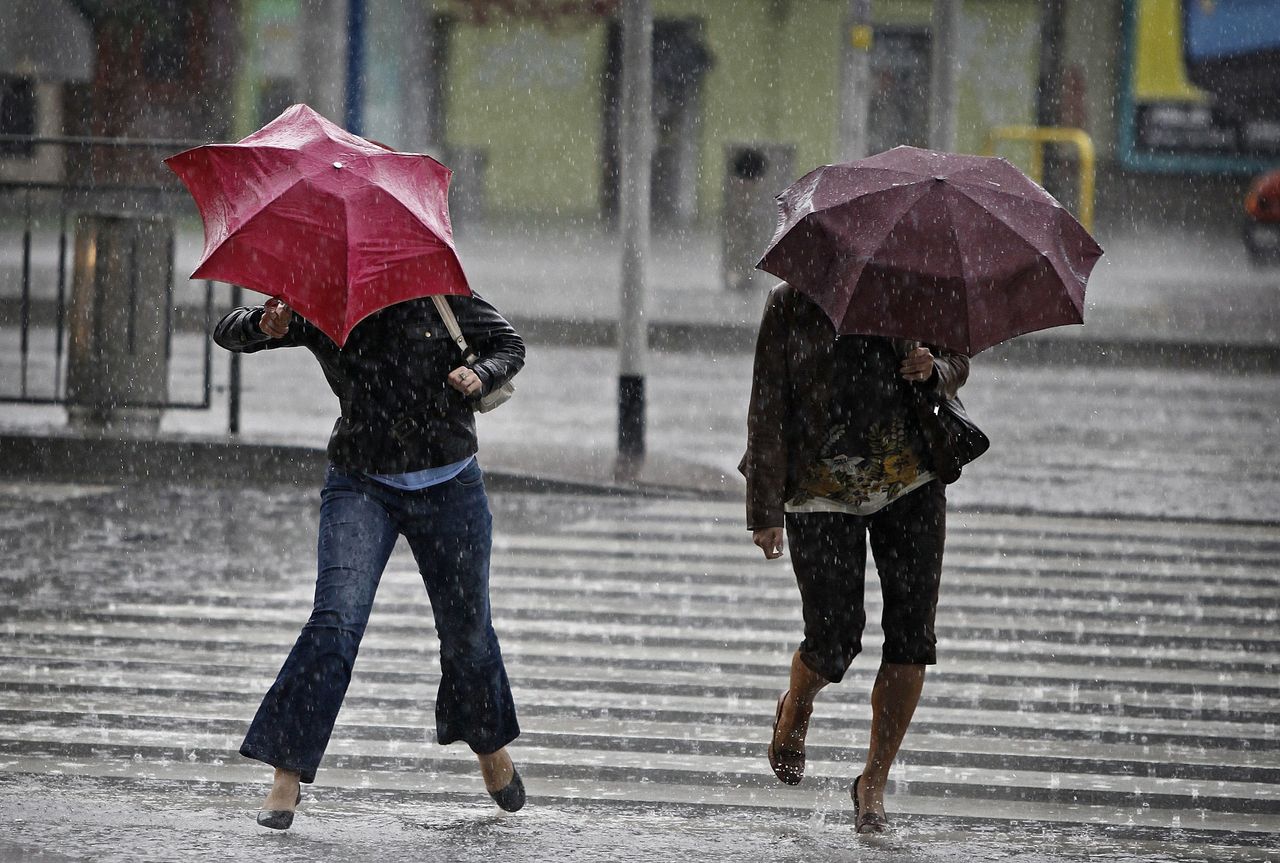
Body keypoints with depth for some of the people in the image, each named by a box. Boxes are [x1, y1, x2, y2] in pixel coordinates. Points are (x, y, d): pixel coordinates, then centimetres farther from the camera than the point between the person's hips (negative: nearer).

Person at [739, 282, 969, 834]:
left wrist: (933, 371, -10)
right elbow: (768, 408, -2)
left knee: (911, 635, -6)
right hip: (822, 493, -2)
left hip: (912, 482, 2)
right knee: (834, 638, -7)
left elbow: (958, 363, 16)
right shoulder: (791, 305, -2)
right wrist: (765, 510, -6)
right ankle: (793, 712, 30)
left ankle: (874, 782, 7)